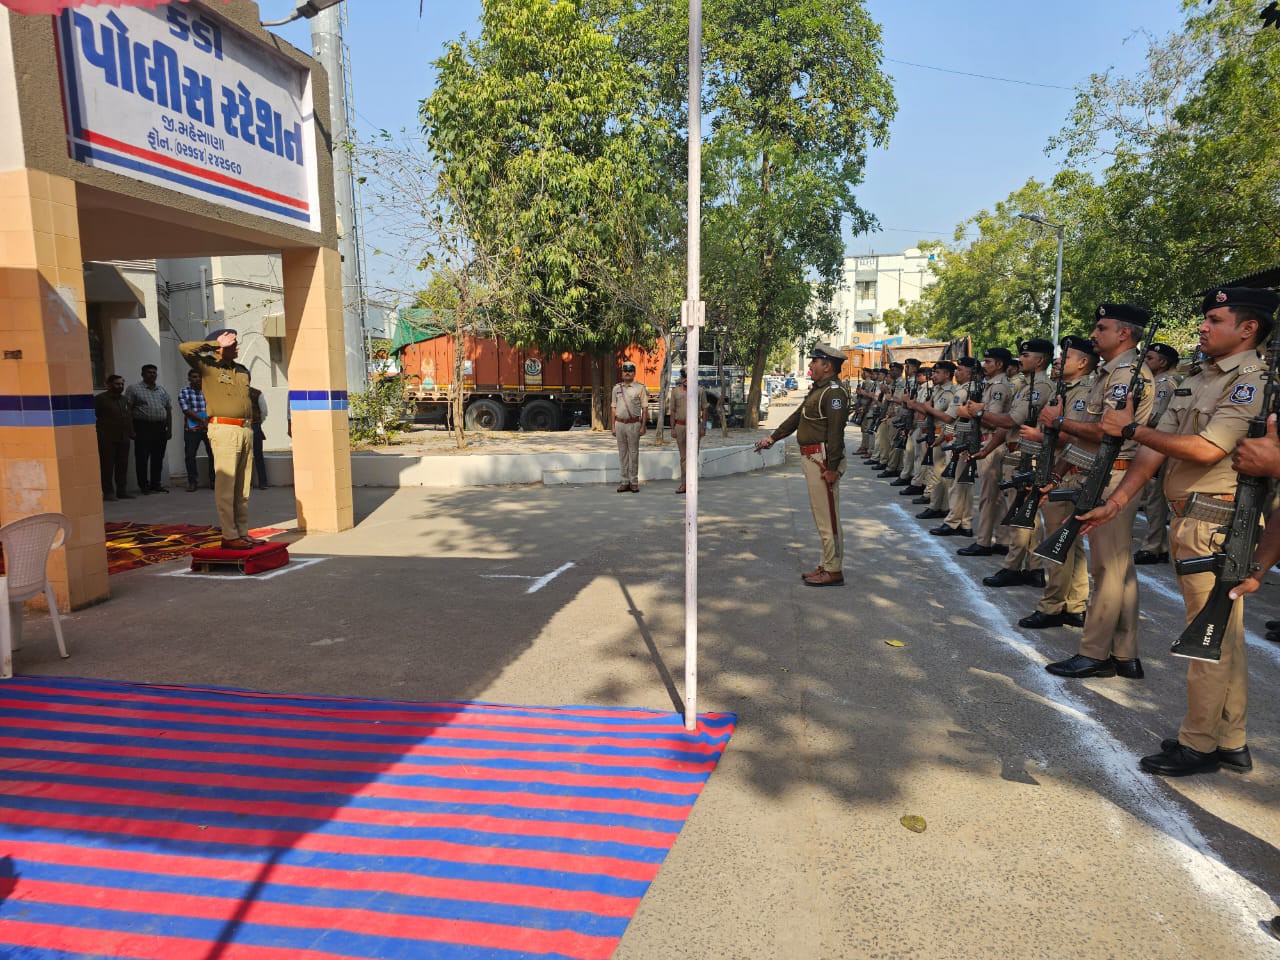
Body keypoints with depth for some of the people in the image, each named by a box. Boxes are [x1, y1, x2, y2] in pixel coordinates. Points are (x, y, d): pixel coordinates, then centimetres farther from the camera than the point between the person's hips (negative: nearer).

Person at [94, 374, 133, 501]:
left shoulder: (124, 400, 18)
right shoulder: (100, 399, -3)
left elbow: (129, 418, 21)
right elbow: (94, 417, -8)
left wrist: (131, 433, 13)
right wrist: (99, 432, -12)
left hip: (123, 439, 6)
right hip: (107, 439, -6)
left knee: (122, 466, 8)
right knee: (107, 466, -3)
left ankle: (122, 491, 14)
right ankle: (108, 492, 1)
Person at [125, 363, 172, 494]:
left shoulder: (162, 390, 16)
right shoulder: (134, 389, 1)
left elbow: (169, 410, 17)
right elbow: (128, 410, -5)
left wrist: (169, 428, 10)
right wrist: (131, 430, -11)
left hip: (160, 428, 5)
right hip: (143, 428, -5)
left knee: (158, 458, 8)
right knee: (142, 458, -1)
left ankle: (156, 484, 15)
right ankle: (144, 486, 4)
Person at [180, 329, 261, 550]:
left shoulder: (243, 371, 19)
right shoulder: (208, 367, 1)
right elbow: (185, 349, -14)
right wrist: (216, 343, -6)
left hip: (246, 430, 6)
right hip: (224, 430, -6)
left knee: (242, 488, 8)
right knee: (226, 486, -6)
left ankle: (243, 533, 13)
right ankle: (229, 536, -5)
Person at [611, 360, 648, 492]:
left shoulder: (640, 388, 0)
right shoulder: (616, 388, 11)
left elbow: (644, 408, -1)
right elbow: (613, 407, 13)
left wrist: (643, 426, -7)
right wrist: (612, 426, 7)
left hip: (634, 423, -3)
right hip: (620, 423, 3)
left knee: (633, 453, 0)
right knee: (622, 453, 6)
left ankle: (634, 482, 6)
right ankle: (625, 481, 12)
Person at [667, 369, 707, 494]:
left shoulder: (700, 391, 2)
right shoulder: (675, 392, 7)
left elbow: (704, 410, 3)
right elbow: (672, 411, 9)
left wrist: (703, 427, -3)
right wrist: (672, 428, 3)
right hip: (680, 426, 2)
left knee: (693, 455, -5)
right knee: (683, 456, 7)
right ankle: (684, 483, 12)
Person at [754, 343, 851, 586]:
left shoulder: (834, 392, -15)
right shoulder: (818, 390, 18)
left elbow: (836, 432, -22)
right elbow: (796, 417, 23)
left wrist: (832, 467, -25)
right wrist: (772, 438, 19)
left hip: (823, 459, -11)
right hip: (811, 458, 11)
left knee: (827, 516, -5)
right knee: (820, 515, 15)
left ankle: (834, 571, 2)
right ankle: (827, 566, 24)